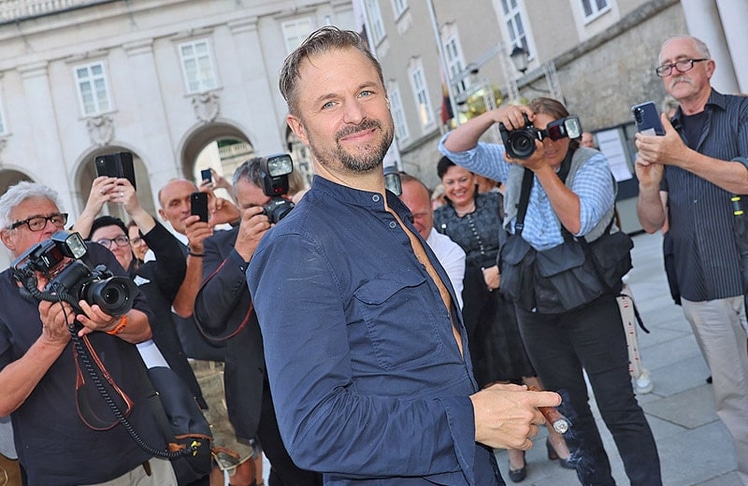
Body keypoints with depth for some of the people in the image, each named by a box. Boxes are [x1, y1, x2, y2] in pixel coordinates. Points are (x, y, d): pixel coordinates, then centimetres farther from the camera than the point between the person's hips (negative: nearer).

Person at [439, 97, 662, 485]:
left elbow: (578, 221, -23)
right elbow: (454, 148, -4)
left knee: (618, 405, 0)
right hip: (534, 307, 4)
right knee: (568, 407, 16)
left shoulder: (591, 165, -8)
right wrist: (494, 115, -20)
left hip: (588, 303, -4)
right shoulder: (515, 161, 3)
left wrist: (541, 166, -27)